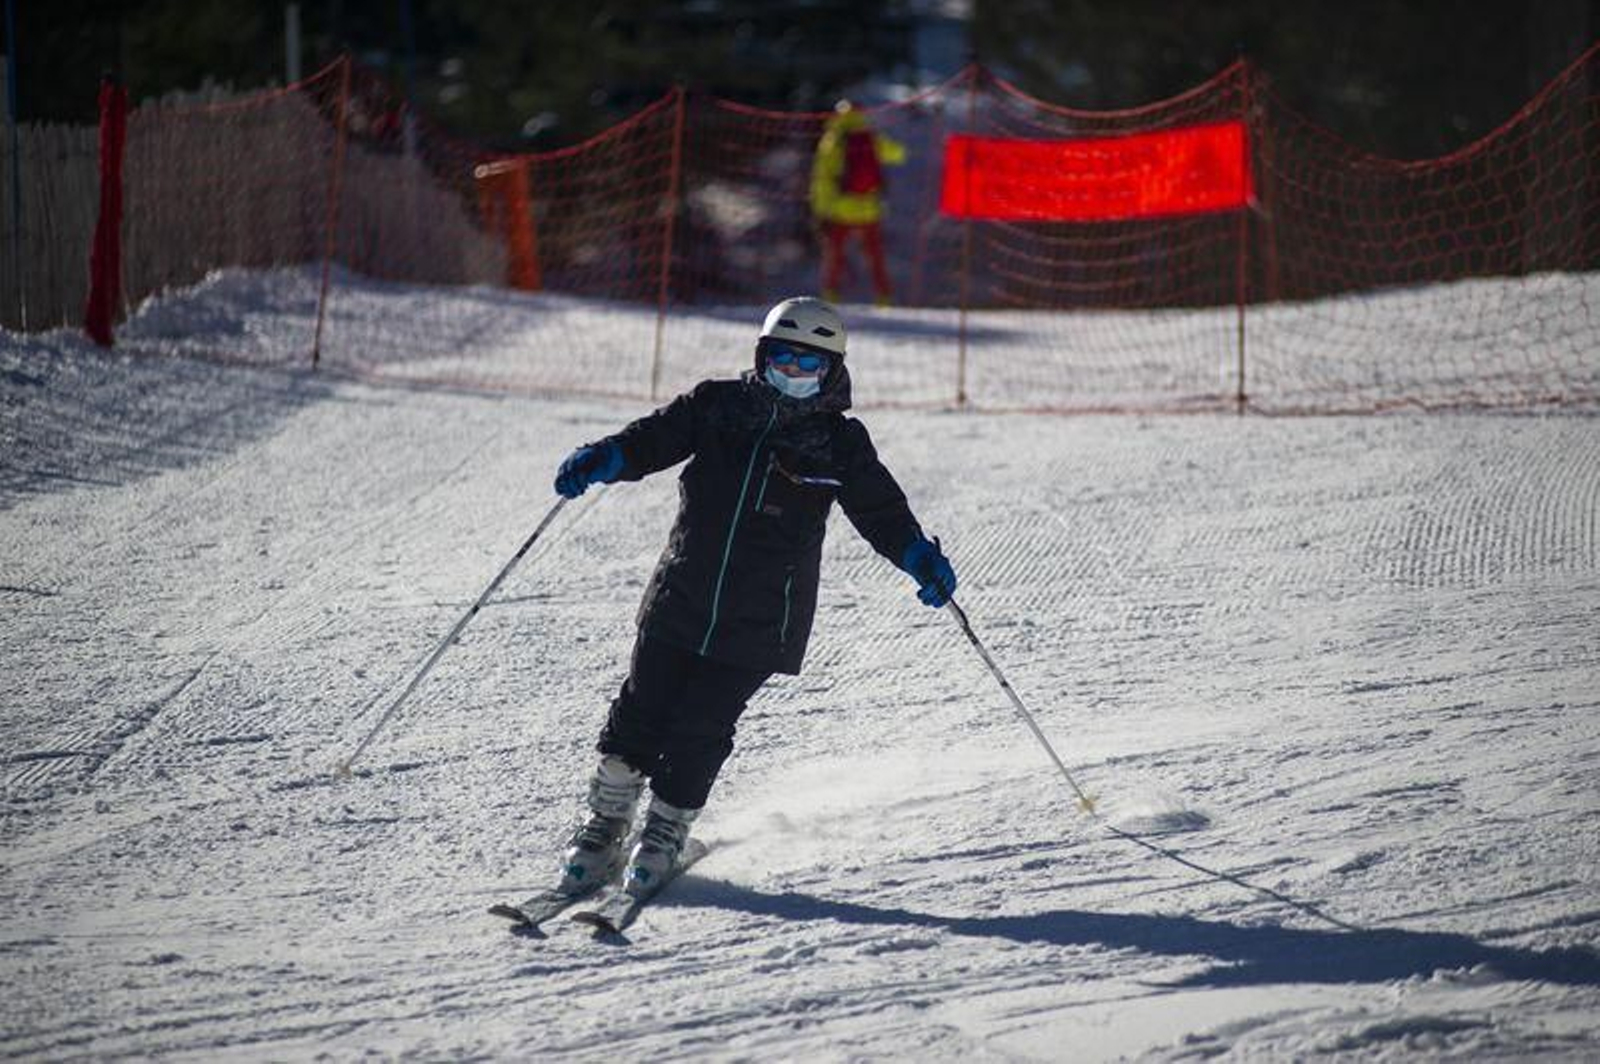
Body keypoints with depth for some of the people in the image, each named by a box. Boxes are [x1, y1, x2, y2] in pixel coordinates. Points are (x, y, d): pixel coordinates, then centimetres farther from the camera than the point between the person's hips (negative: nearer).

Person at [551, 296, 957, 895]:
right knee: (640, 715, 2)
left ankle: (666, 832, 12)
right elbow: (657, 438, 1)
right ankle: (606, 825, 19)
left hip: (758, 623, -2)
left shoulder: (840, 444, 3)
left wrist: (919, 556, -16)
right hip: (679, 604, 2)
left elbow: (881, 510, 1)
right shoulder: (718, 406, 6)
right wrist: (605, 458, -18)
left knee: (700, 731, -7)